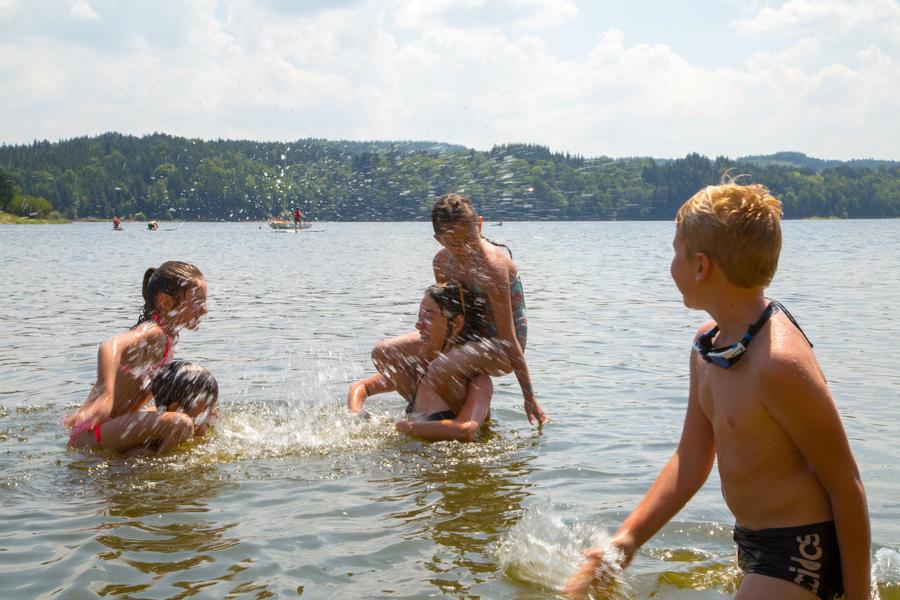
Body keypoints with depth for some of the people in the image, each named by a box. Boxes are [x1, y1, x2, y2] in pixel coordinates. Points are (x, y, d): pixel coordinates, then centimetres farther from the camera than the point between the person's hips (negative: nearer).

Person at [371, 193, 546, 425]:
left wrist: (529, 396, -22)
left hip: (500, 346, -8)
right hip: (468, 336, 8)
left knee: (439, 371, -37)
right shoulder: (442, 262, -5)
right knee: (384, 353, 2)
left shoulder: (492, 266, -27)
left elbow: (509, 338, -26)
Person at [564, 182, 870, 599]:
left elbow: (846, 486, -21)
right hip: (752, 543, 9)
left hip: (801, 553, -9)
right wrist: (626, 540, 2)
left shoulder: (779, 362, -27)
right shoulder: (707, 345, 2)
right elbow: (690, 462, 9)